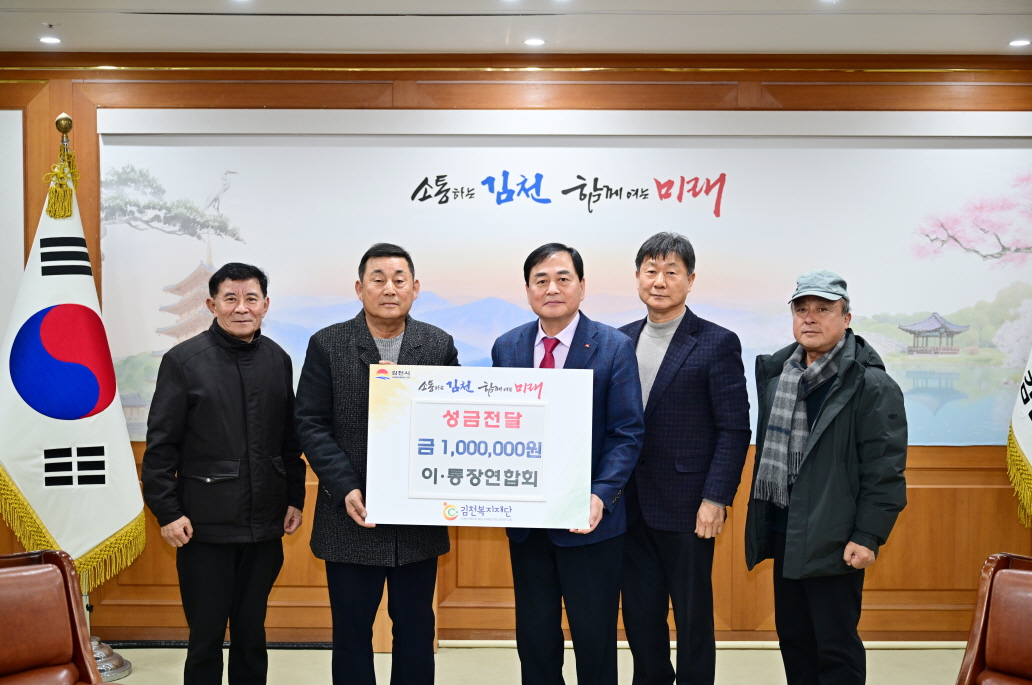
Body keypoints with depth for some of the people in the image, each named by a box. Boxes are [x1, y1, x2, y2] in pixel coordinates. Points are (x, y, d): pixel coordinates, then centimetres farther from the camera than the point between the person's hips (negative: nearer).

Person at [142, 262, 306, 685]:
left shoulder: (278, 360, 6)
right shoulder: (183, 360, -6)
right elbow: (161, 445, -6)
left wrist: (295, 498, 9)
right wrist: (167, 511, -10)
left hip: (264, 524, 4)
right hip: (205, 524, -3)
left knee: (252, 634, 14)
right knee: (206, 635, 6)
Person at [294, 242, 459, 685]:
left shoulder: (440, 345, 3)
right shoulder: (327, 344, -2)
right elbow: (311, 424, -5)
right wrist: (344, 489, -14)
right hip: (352, 516, -1)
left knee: (416, 631, 13)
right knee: (351, 632, 11)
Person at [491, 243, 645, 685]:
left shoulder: (614, 347, -7)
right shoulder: (507, 348, 5)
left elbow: (627, 433, -10)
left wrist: (601, 497, -22)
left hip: (589, 520, -3)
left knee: (594, 637, 8)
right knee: (534, 635, 14)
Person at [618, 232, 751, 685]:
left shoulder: (716, 344, -6)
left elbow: (735, 429, -8)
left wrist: (715, 500, -14)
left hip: (687, 509, -4)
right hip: (631, 507, 5)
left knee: (693, 616, 8)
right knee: (639, 614, 14)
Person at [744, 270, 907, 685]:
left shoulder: (871, 386, -12)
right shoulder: (775, 373, 10)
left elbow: (885, 471, -15)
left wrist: (867, 537, -18)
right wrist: (761, 520, 14)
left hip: (833, 540, -7)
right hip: (783, 534, 7)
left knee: (836, 648, 3)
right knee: (792, 637, 18)